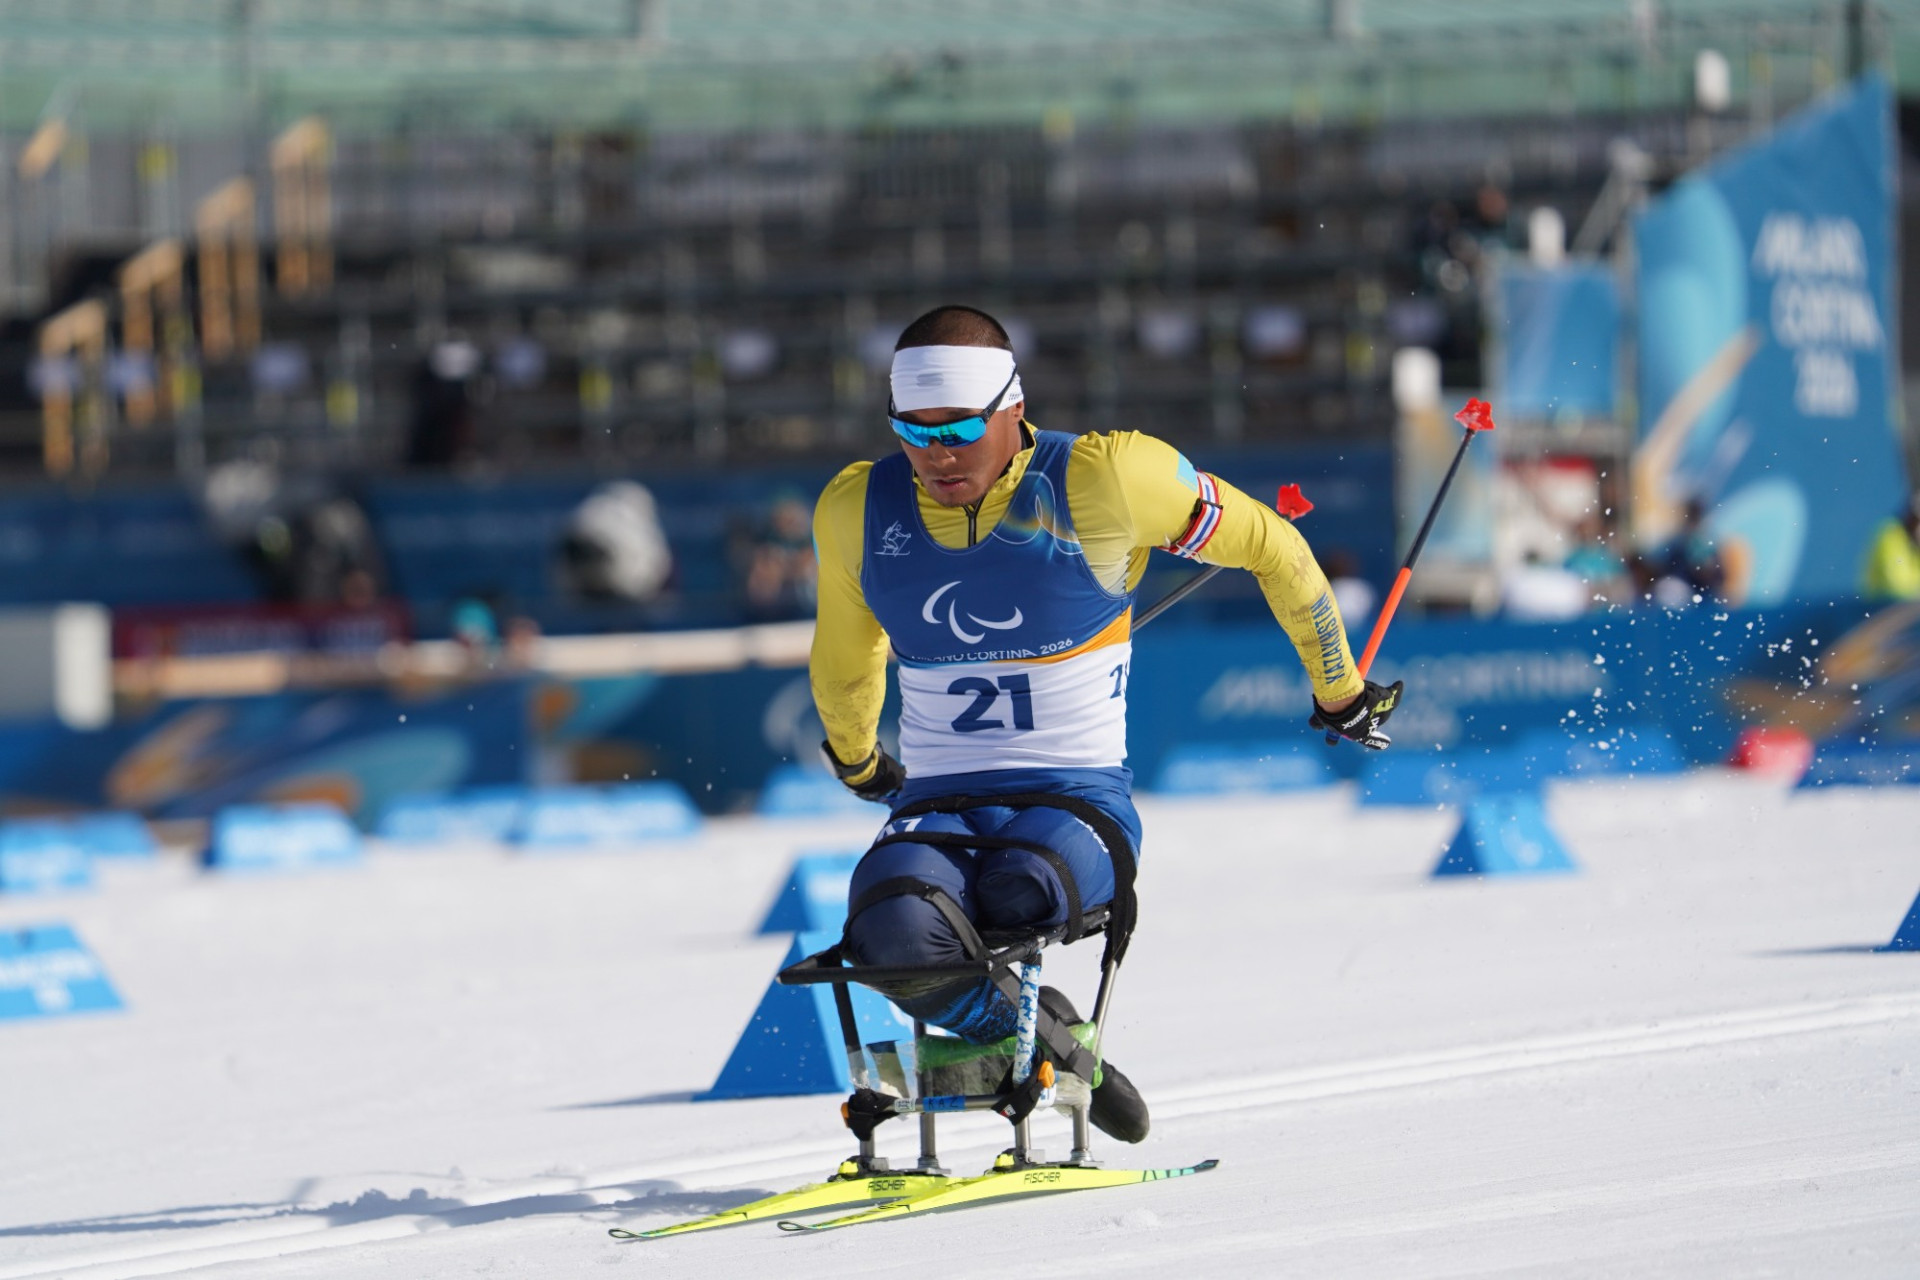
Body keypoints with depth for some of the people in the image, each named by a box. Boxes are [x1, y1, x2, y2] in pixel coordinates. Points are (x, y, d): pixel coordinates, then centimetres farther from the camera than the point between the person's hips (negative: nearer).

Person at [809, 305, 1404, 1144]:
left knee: (1018, 893, -39)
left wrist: (1339, 691, 16)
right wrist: (856, 762, 40)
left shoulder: (1097, 481, -9)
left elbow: (1268, 546, 5)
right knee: (893, 928, -34)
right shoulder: (857, 512, 2)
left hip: (1077, 800, -3)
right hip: (937, 807, 3)